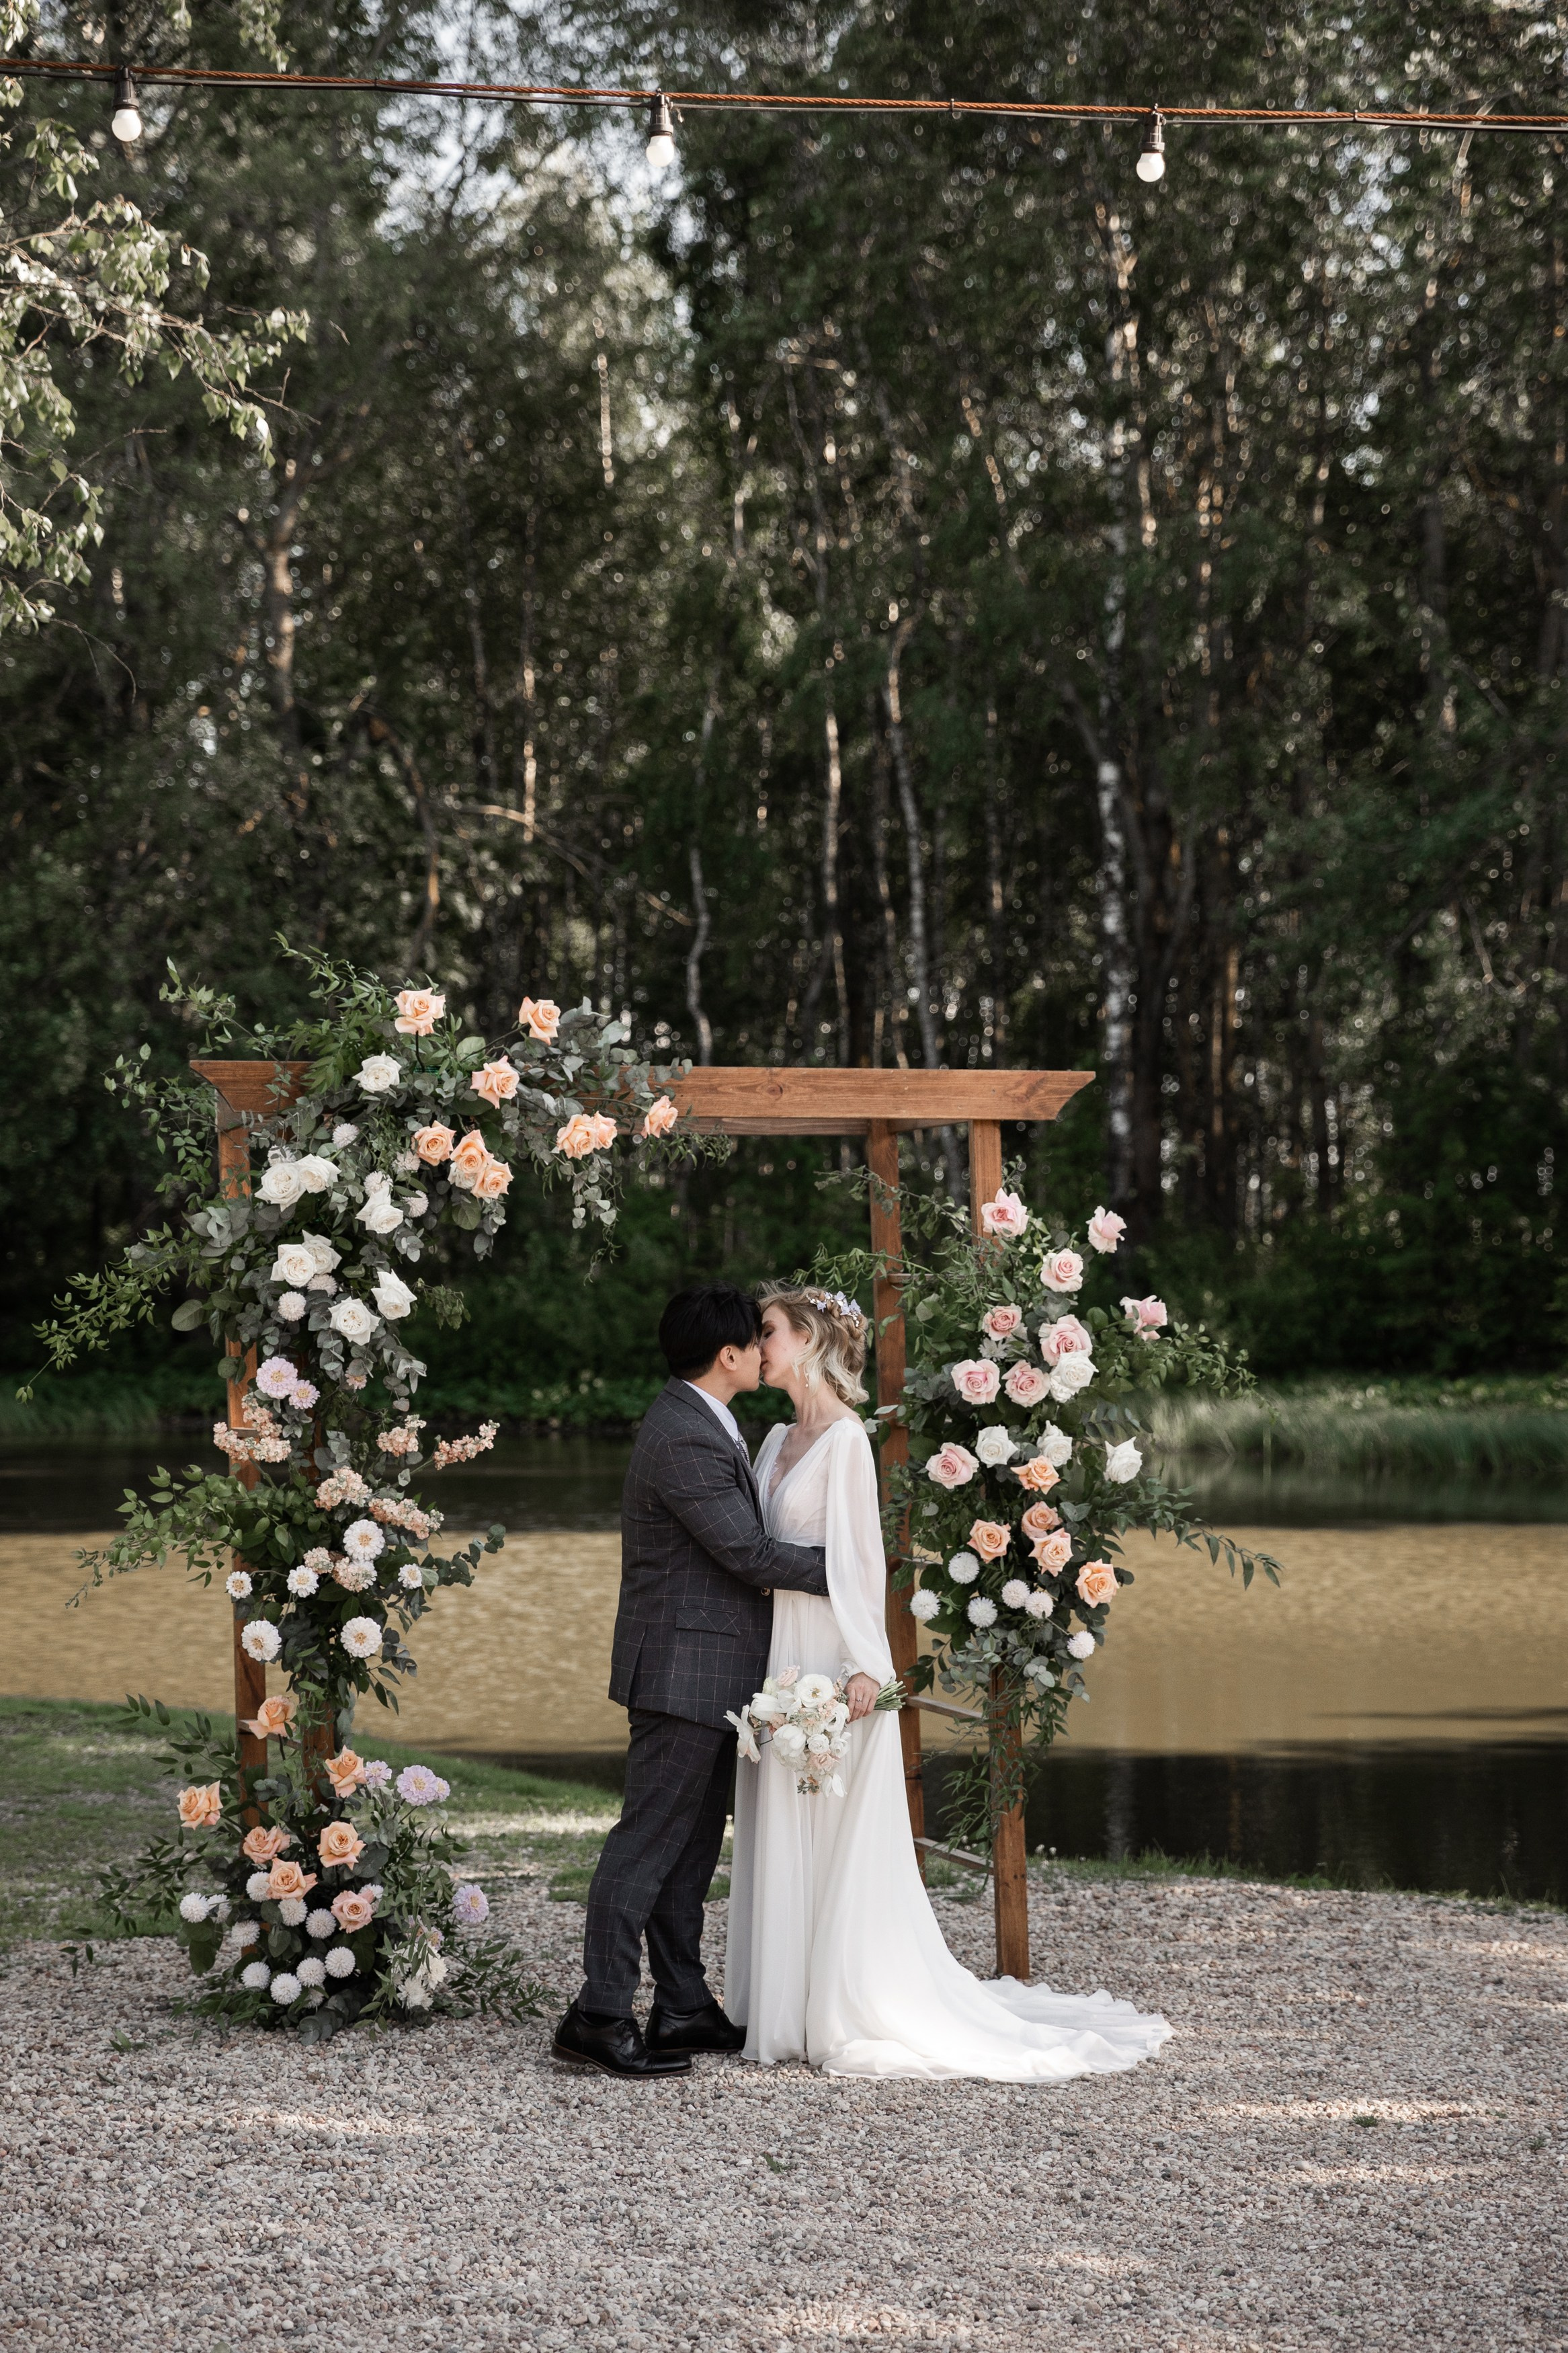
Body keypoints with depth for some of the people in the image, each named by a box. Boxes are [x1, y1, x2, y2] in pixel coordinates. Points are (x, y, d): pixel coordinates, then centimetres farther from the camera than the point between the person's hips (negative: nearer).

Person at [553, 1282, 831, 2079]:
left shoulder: (696, 1422, 14)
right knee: (650, 1840, -9)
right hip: (685, 1670, -11)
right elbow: (749, 1553, -19)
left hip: (703, 1674, 11)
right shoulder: (686, 1439, -20)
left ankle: (683, 2009, 18)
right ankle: (599, 2015, -8)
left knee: (691, 1844, 13)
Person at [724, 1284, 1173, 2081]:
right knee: (780, 1839, 9)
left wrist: (864, 1663, -19)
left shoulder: (844, 1438, -10)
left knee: (838, 1841, -4)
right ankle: (790, 2008, 15)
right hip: (778, 1652, 8)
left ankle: (856, 2014, 0)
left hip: (828, 1656, -8)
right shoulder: (779, 1440, 14)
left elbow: (859, 1553, -14)